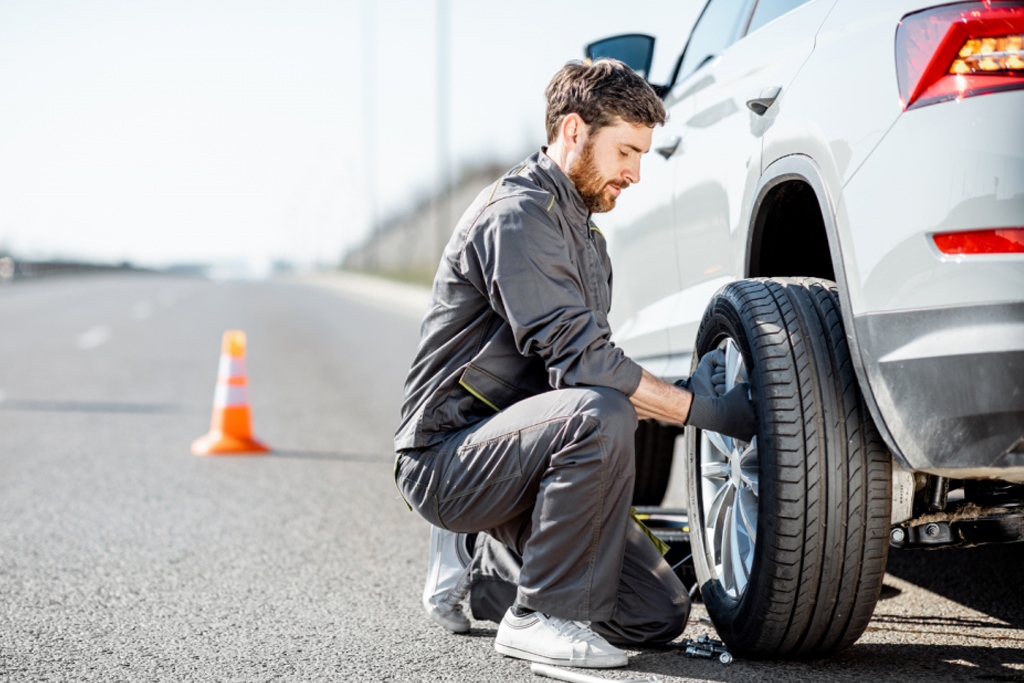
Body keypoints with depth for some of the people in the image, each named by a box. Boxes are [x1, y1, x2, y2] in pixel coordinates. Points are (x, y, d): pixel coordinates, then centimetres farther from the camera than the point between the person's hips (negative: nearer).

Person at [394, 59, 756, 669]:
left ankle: (483, 571, 18)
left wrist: (687, 397, 3)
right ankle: (540, 616, -21)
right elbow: (578, 357, -24)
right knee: (597, 416, -37)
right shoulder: (518, 212, -15)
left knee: (661, 615, 0)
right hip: (446, 458, -9)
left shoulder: (585, 235, 18)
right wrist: (702, 411, -20)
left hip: (510, 448, 9)